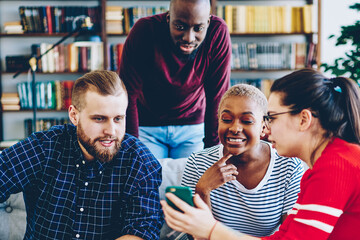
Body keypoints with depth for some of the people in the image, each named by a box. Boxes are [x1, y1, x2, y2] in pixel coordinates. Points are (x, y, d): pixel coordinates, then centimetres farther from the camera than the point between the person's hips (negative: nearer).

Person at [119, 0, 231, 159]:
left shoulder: (218, 32, -21)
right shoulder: (144, 31, -24)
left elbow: (217, 98, -15)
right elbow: (128, 96, -19)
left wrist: (212, 149, -15)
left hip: (193, 127, 1)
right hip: (146, 127, -1)